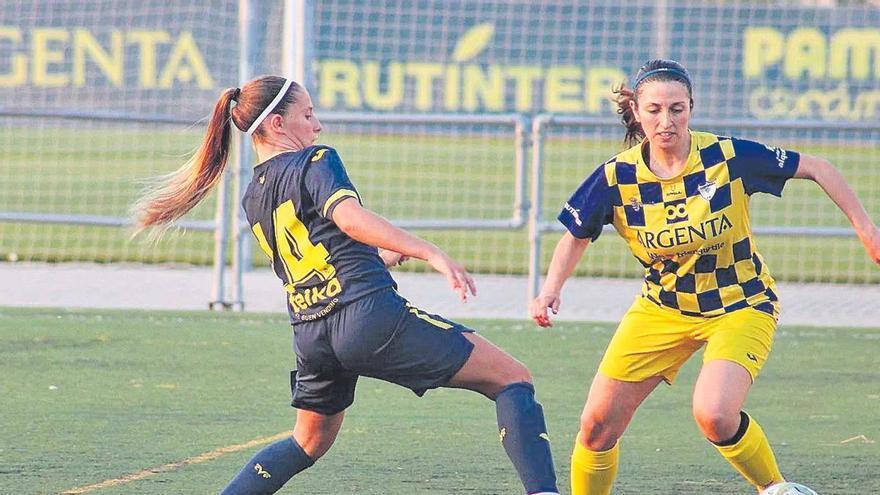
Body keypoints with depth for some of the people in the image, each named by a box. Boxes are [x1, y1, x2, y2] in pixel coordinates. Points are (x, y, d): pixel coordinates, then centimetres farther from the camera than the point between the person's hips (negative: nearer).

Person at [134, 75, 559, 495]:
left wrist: (387, 255, 35)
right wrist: (432, 254, -26)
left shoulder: (253, 199, 19)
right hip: (371, 315, -7)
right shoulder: (316, 161, -2)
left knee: (309, 443, 30)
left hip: (310, 333, 7)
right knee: (512, 380, -2)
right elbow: (349, 217, -22)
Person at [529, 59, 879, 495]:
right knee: (597, 425, -3)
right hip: (662, 308, 3)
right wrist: (551, 290, -11)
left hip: (741, 307, -3)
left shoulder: (730, 157, -19)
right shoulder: (616, 177, -12)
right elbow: (576, 237, 4)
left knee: (713, 415, -28)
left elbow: (816, 168, -8)